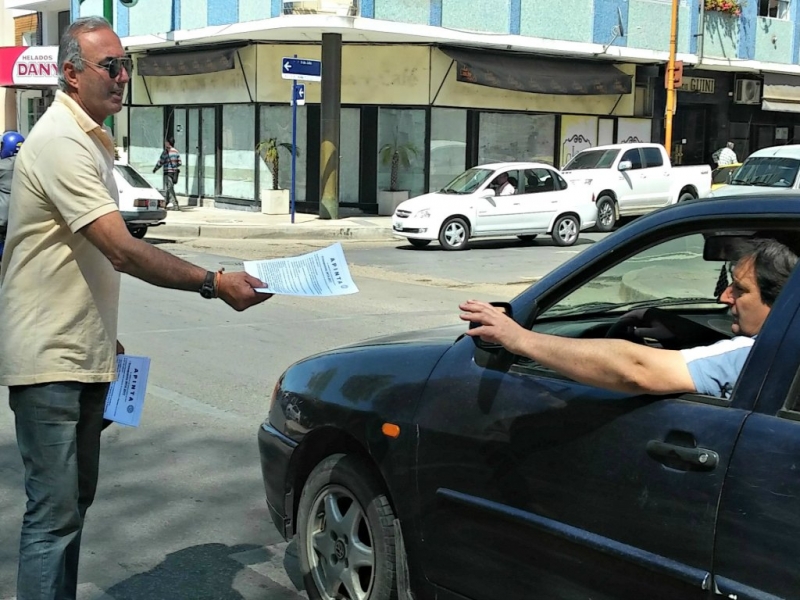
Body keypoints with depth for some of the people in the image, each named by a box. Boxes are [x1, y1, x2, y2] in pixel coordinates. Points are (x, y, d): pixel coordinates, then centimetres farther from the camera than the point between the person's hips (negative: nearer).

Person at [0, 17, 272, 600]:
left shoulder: (89, 140, 15)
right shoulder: (60, 142, -18)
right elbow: (123, 251, -26)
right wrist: (213, 283, -24)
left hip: (82, 355, 10)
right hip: (50, 360, -10)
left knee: (76, 499, 17)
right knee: (55, 512, -7)